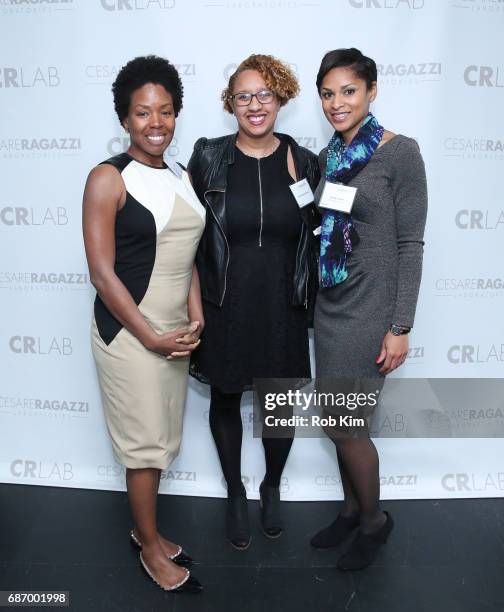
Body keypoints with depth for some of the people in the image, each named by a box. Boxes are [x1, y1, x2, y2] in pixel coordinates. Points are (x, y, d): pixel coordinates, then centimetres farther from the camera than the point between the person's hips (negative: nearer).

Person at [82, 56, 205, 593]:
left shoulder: (182, 178, 9)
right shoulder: (108, 179, -11)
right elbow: (102, 271, -15)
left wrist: (195, 320, -1)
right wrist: (151, 337, -15)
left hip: (176, 330, 6)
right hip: (129, 332, -6)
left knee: (160, 438, 17)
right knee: (144, 440, 6)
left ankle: (145, 530, 38)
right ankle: (150, 547, 28)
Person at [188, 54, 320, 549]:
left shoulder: (303, 161, 0)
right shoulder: (208, 157, -4)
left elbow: (315, 235, 6)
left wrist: (308, 298, 4)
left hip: (281, 309, 1)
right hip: (224, 308, -1)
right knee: (225, 399, 14)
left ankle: (272, 488, 42)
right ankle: (235, 492, 39)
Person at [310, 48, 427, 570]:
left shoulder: (400, 153, -10)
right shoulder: (327, 157, 9)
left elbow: (410, 244, -12)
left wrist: (400, 327, -14)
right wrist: (310, 299, 14)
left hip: (369, 308, -6)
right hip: (329, 305, 6)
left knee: (344, 423, 0)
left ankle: (374, 519, 26)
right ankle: (350, 509, 36)